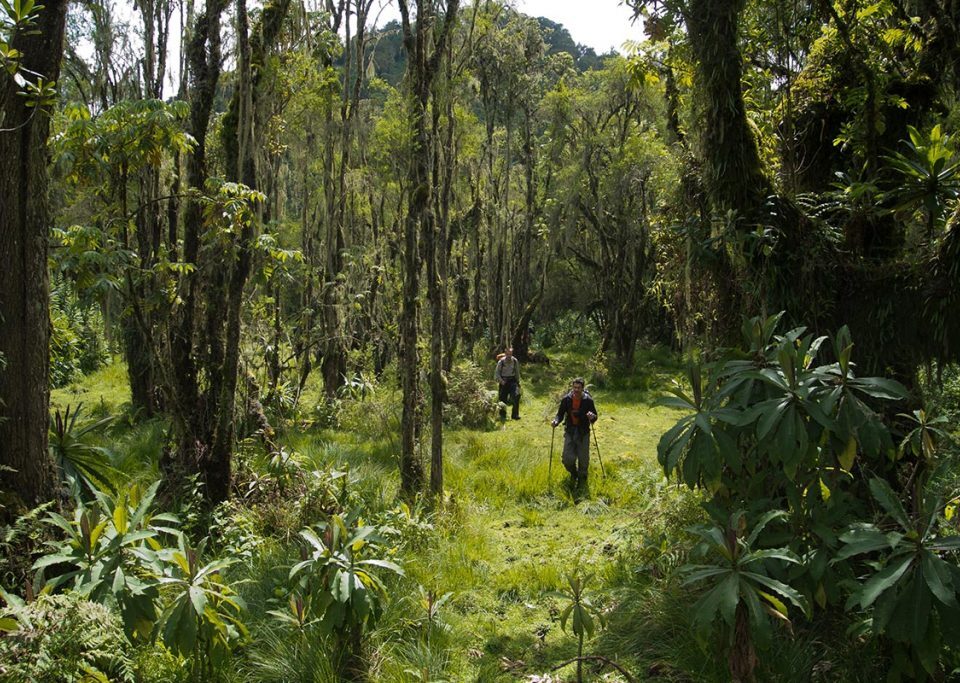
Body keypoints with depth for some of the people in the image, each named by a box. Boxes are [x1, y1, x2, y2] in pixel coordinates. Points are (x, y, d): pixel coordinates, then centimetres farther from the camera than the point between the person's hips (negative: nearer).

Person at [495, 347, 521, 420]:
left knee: (516, 395, -17)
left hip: (512, 380, 1)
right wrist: (501, 381, -14)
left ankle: (515, 414, -12)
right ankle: (502, 415, 19)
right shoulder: (501, 362, -7)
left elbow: (517, 373, 13)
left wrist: (517, 382, 13)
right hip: (503, 381, -1)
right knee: (502, 398, 0)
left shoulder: (515, 361, 0)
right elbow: (497, 373, -1)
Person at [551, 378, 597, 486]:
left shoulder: (588, 400, -9)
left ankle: (582, 479, 32)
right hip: (570, 431, 1)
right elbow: (560, 414, 1)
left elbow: (595, 417, -3)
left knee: (583, 459, 5)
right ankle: (573, 474, 29)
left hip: (583, 432, -1)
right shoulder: (566, 399, -5)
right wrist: (556, 421, -20)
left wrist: (592, 417, -27)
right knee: (568, 459, -5)